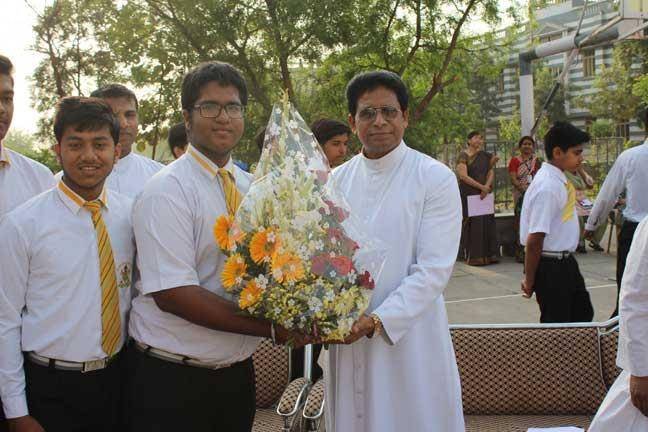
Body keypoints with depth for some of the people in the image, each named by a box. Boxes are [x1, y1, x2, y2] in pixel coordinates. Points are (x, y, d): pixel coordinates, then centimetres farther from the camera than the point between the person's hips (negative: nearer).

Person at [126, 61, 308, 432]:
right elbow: (172, 293, -21)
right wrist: (271, 328, -22)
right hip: (172, 382, -5)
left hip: (239, 373, 6)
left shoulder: (253, 187, 8)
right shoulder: (167, 191, -13)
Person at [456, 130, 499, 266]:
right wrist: (481, 187, -16)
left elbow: (491, 172, 6)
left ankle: (488, 255, 10)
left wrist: (487, 186, -12)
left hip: (485, 194, 6)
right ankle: (473, 257, -1)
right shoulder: (463, 156, -5)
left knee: (487, 224, 4)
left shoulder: (485, 156, 13)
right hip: (469, 195, -5)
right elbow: (463, 176, -14)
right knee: (473, 225, -5)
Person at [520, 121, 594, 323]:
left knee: (583, 314, 21)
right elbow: (534, 240, -24)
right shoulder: (548, 187, -24)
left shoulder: (561, 181, 4)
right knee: (556, 322, 4)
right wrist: (529, 281, -17)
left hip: (566, 261, 10)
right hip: (550, 266, -10)